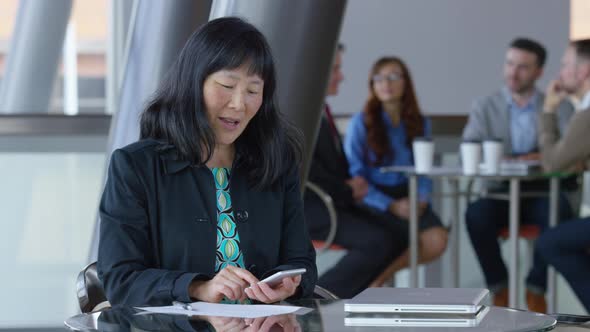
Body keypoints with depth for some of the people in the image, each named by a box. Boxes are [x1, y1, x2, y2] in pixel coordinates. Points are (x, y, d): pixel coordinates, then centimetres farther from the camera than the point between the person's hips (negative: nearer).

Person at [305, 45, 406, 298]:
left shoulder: (321, 109, 16)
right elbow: (307, 172, -21)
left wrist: (353, 184, 2)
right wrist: (347, 192, -9)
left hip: (333, 203, 10)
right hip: (308, 207, -10)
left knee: (397, 234, -3)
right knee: (378, 242, -22)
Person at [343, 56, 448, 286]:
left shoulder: (420, 123, 12)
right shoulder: (361, 122, -1)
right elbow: (354, 175, -6)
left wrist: (421, 199, -9)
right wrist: (391, 206, -16)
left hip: (409, 200, 4)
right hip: (373, 202, -4)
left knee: (437, 241, -24)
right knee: (416, 238, -30)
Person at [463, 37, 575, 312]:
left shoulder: (560, 108, 8)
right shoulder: (485, 108, 9)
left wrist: (540, 158, -24)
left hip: (543, 194, -1)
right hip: (501, 193, 1)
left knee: (558, 210, -34)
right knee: (476, 213, -32)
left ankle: (536, 288, -15)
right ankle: (499, 289, -12)